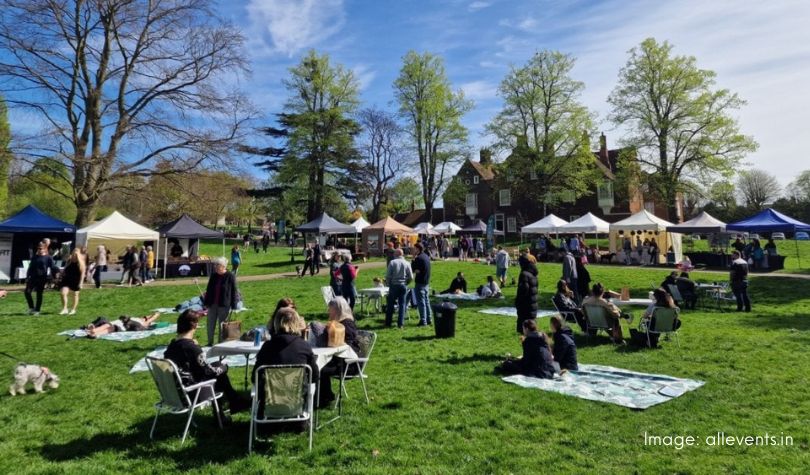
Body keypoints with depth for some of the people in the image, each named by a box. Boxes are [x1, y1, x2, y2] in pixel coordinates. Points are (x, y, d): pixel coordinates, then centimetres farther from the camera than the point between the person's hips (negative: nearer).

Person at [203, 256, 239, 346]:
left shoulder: (230, 277, -9)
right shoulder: (213, 275, 5)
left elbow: (234, 292, -8)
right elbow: (208, 289, 12)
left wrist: (233, 306, -10)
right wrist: (206, 303, 10)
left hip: (224, 306, -5)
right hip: (212, 305, 5)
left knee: (222, 326, 6)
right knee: (210, 325, 11)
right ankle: (210, 343, 23)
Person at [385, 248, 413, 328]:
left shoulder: (392, 262, -6)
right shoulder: (406, 263, 1)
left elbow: (388, 275, -10)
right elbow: (411, 277, 0)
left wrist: (388, 284, 6)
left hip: (394, 285, -2)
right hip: (403, 286, 2)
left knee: (390, 304, 9)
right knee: (402, 304, 8)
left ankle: (388, 323, 14)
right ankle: (400, 323, 7)